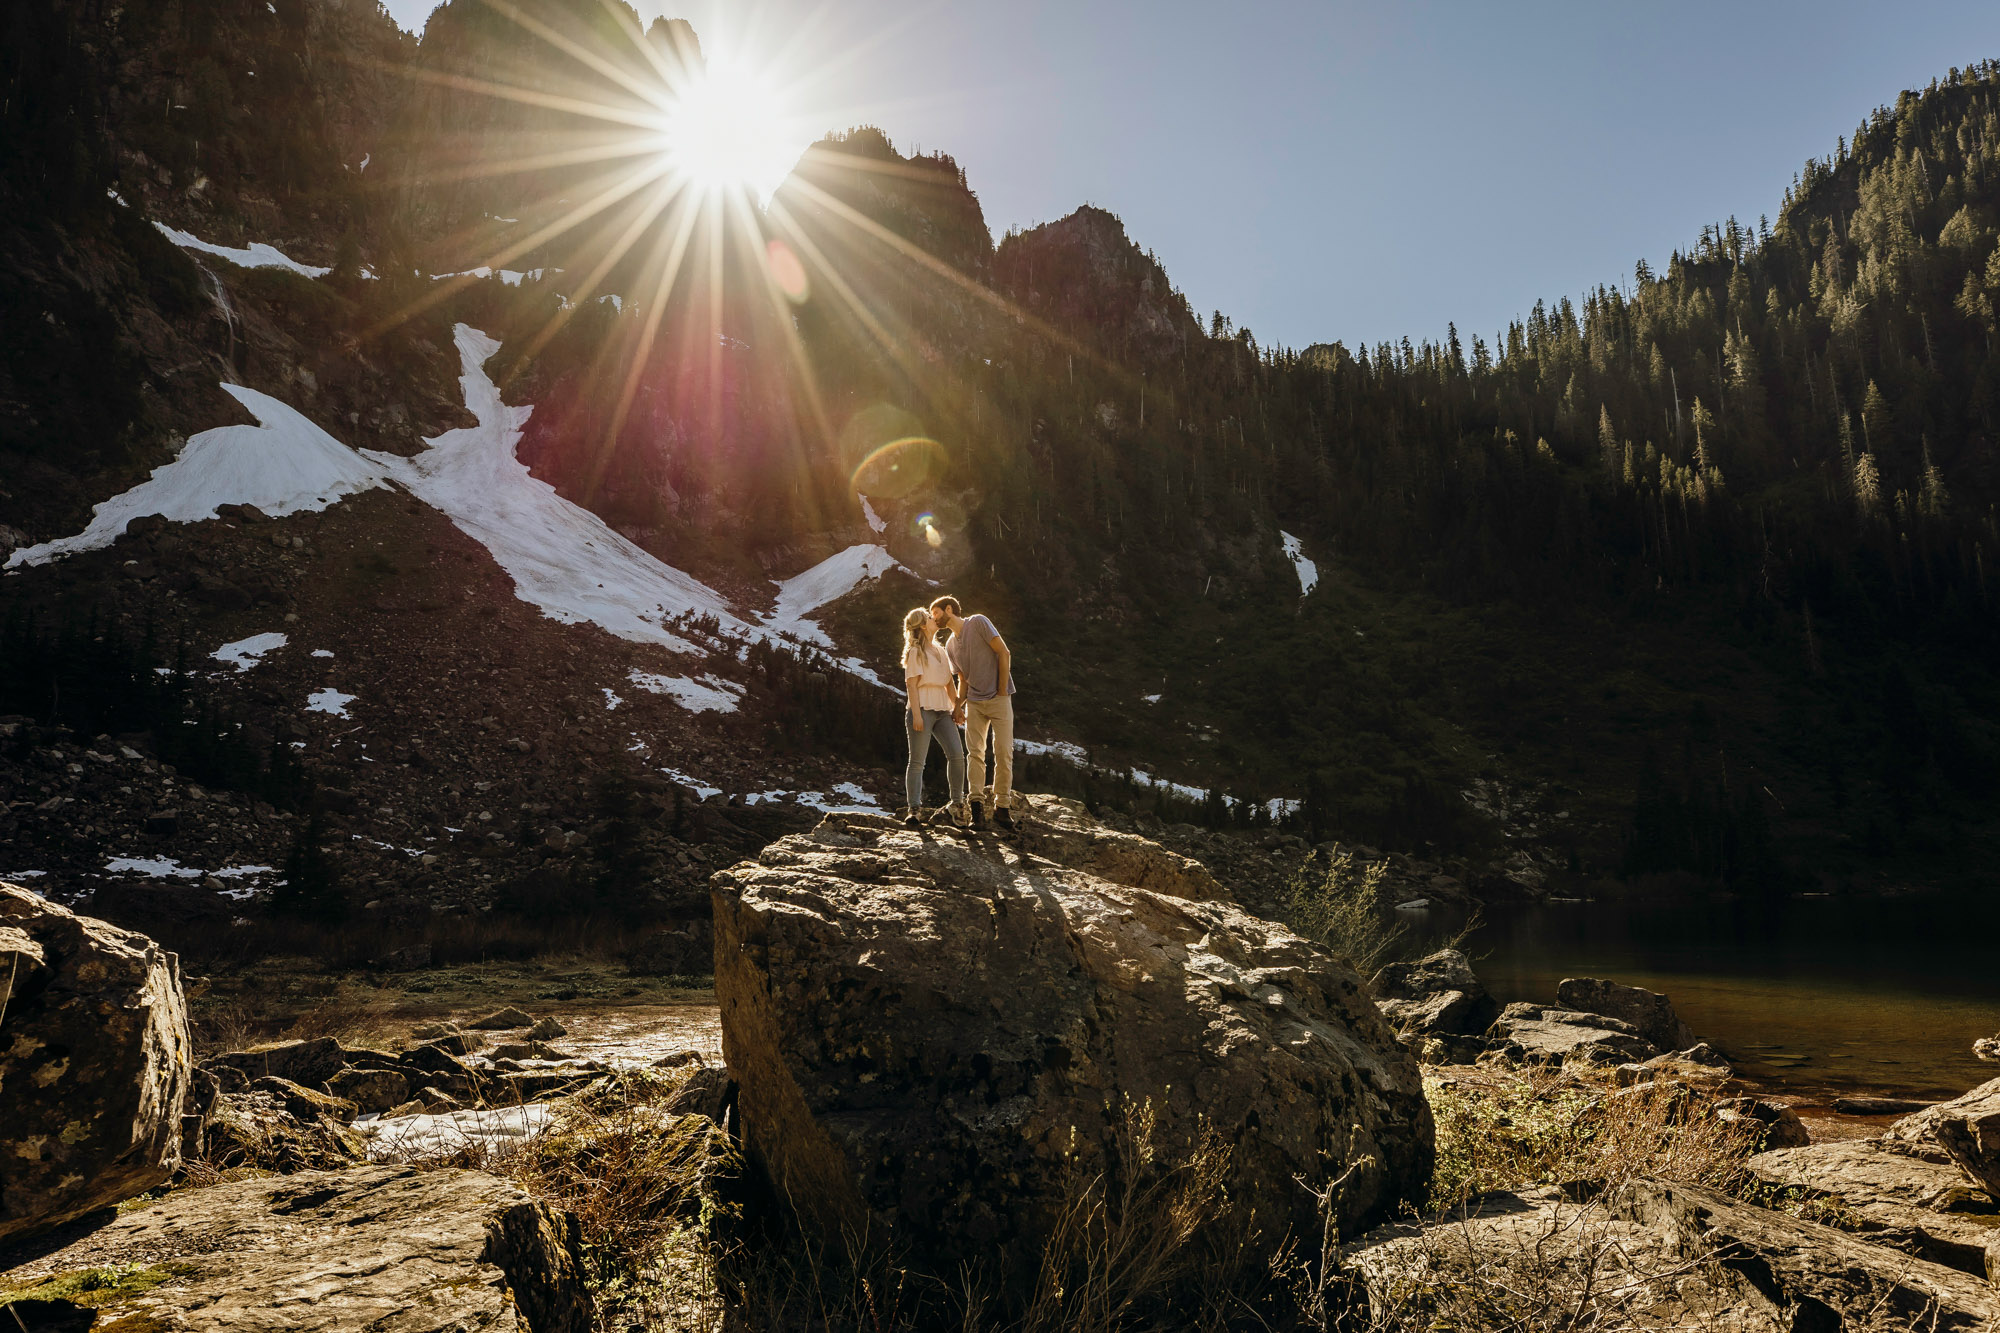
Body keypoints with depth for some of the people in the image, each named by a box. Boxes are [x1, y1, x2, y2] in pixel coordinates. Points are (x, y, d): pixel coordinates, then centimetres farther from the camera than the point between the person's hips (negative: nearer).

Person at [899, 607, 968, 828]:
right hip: (922, 709, -6)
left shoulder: (940, 651, 22)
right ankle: (914, 809, -8)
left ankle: (957, 804, 3)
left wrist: (957, 707, 11)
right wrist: (916, 714, -16)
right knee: (917, 761, -7)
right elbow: (912, 684, -7)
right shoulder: (915, 652, 1)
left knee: (957, 754, -8)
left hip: (942, 710, 6)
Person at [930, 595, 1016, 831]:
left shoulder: (978, 623, -4)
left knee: (1003, 753, -6)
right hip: (974, 703, 5)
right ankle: (977, 807, -7)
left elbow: (1004, 654, -8)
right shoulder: (950, 646, 14)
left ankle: (1002, 806, 0)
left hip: (999, 699, -5)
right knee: (975, 753, -6)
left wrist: (1002, 691, -10)